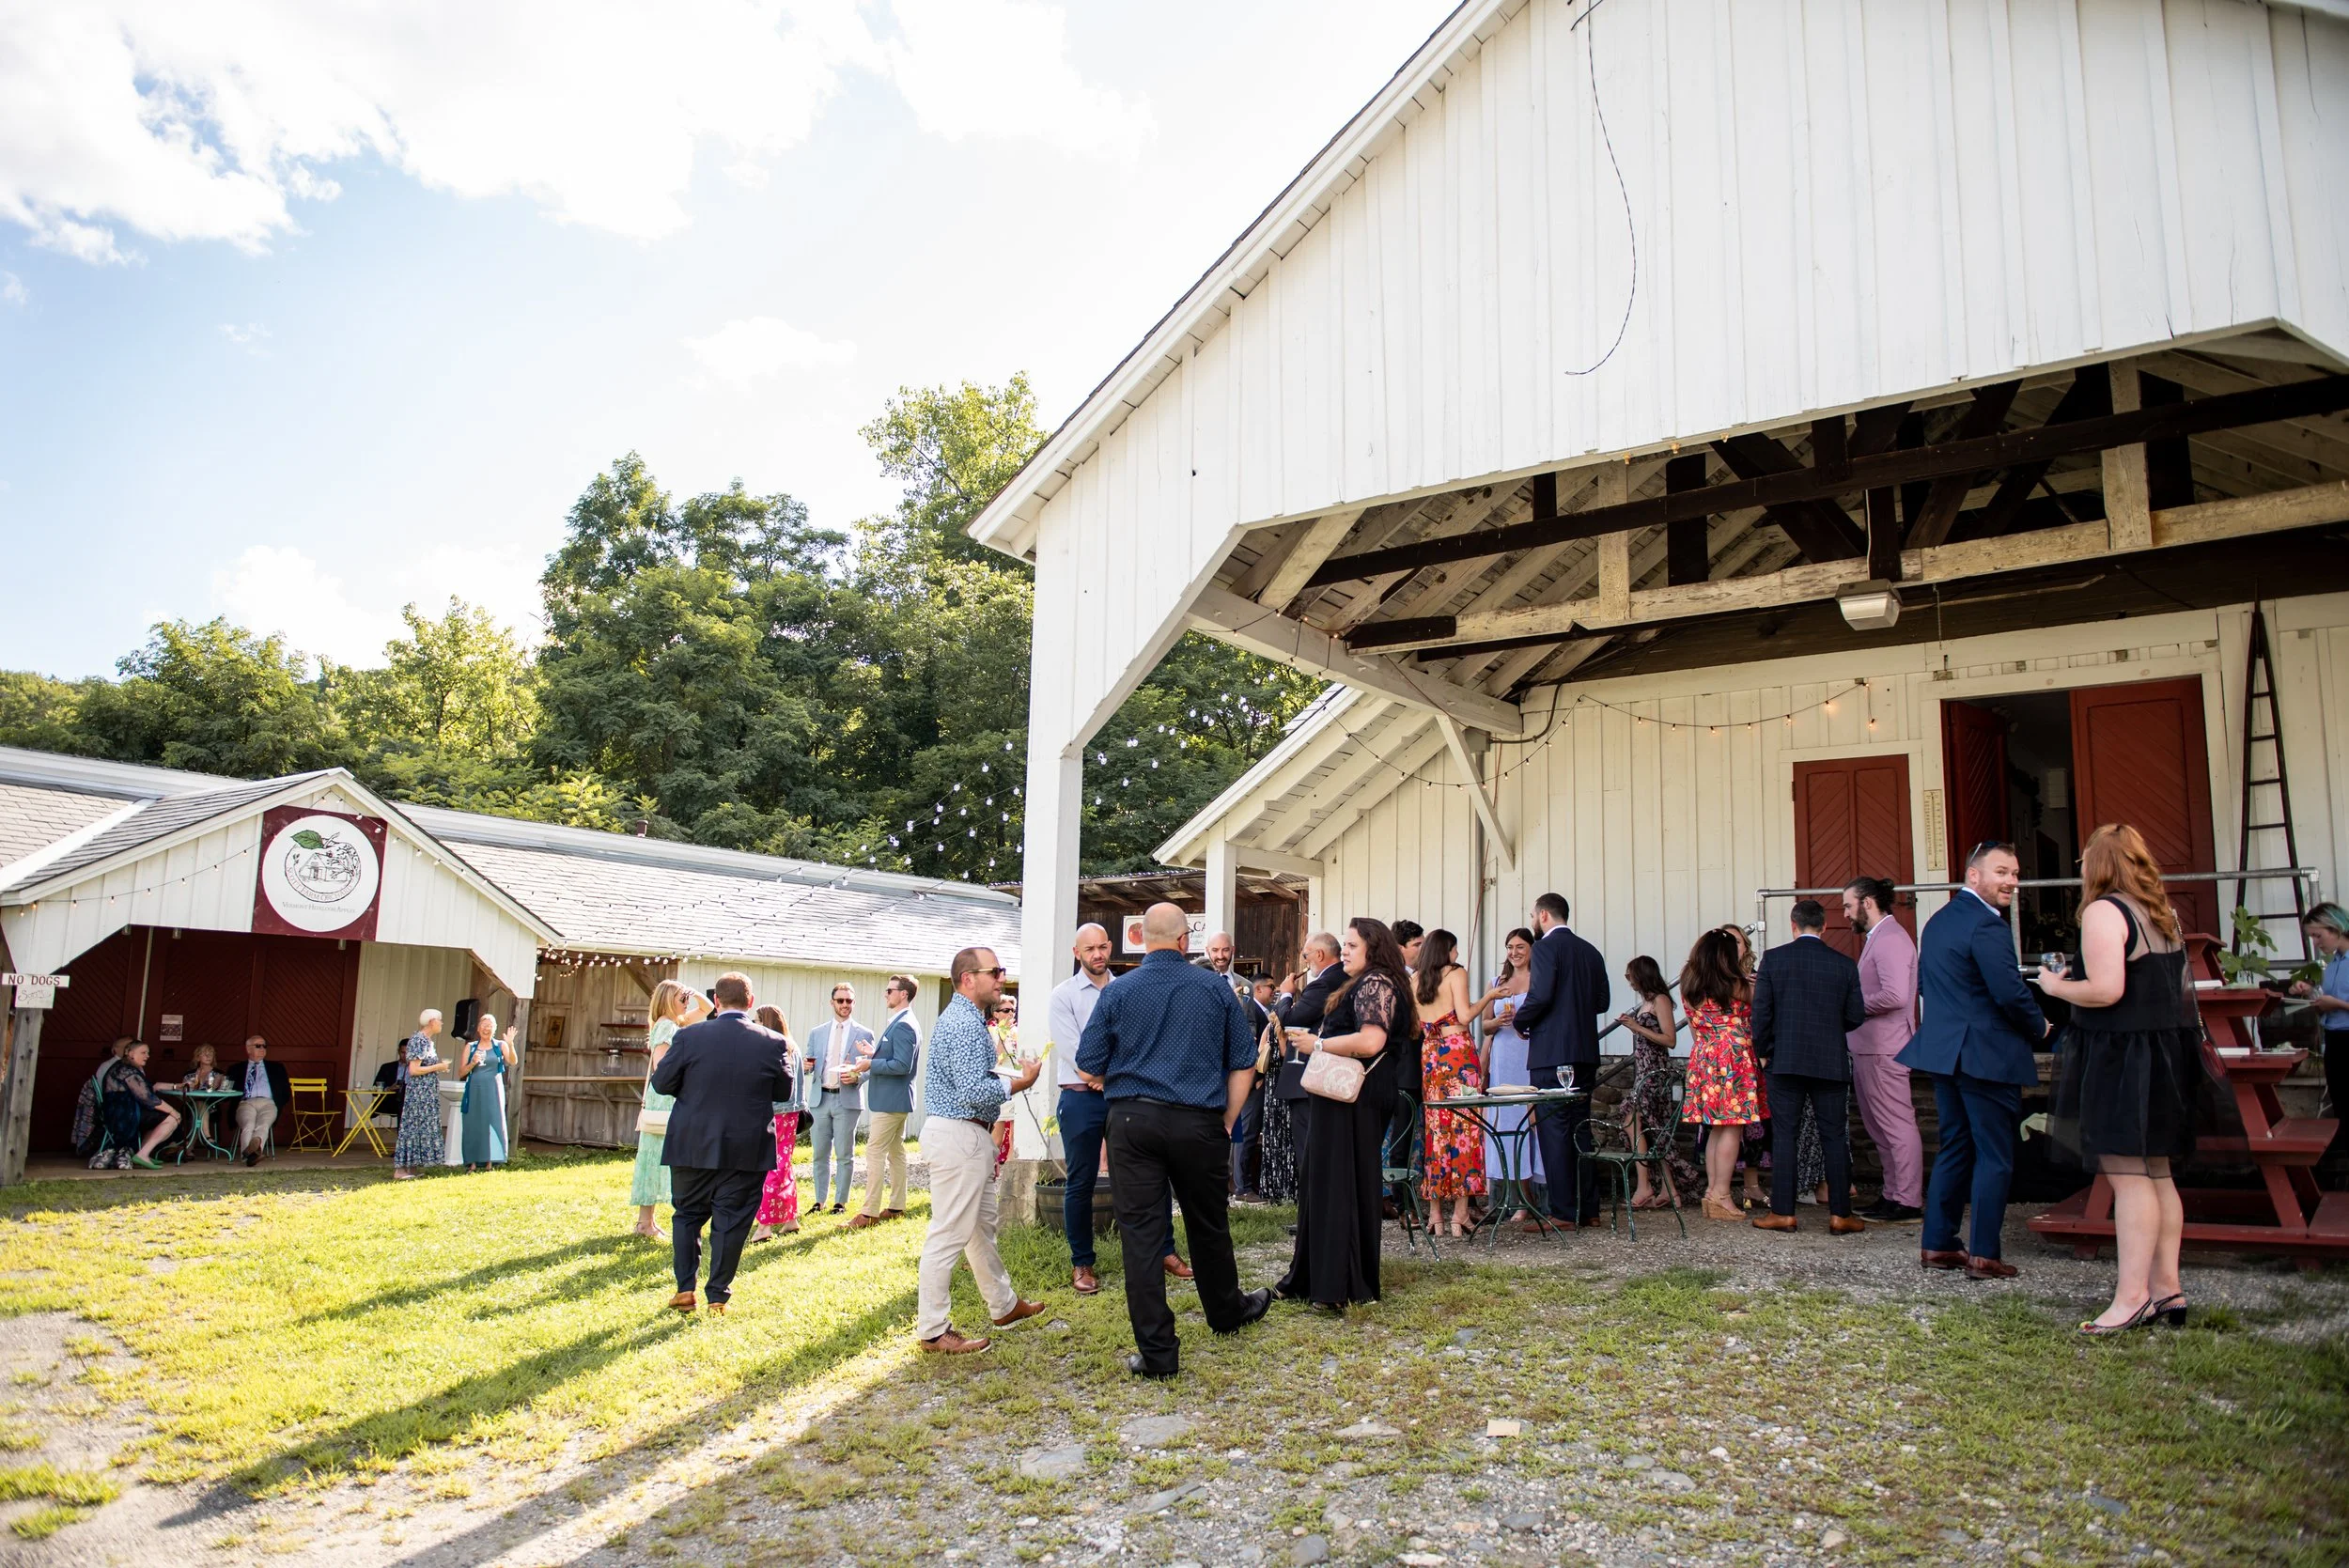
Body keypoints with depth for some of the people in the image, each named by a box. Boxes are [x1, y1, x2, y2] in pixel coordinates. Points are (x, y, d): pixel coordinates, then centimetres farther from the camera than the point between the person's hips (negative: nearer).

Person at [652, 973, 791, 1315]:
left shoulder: (690, 1036, -8)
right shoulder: (773, 1043, -8)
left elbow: (662, 1082, -2)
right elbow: (784, 1092, 2)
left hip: (693, 1146, 1)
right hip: (746, 1150, -1)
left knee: (687, 1214, 17)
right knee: (731, 1221, 7)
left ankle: (685, 1289, 14)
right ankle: (718, 1296, 10)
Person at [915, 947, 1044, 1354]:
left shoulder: (965, 1019, 16)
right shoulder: (965, 1024, -19)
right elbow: (974, 1091, -26)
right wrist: (1021, 1082, -14)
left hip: (970, 1135, 11)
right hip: (959, 1136, -11)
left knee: (982, 1225, 20)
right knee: (950, 1233, -5)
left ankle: (1004, 1304, 34)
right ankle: (932, 1331, 2)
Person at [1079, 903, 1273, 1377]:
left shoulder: (1117, 993, 0)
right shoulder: (1216, 988, 3)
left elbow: (1089, 1069, 2)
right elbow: (1244, 1063, 4)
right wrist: (1227, 1122, 11)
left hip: (1132, 1122, -1)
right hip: (1199, 1124, 1)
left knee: (1140, 1232, 3)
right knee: (1208, 1225, 19)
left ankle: (1157, 1351, 4)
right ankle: (1227, 1311, 41)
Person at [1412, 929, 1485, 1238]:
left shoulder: (1414, 979, 11)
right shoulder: (1456, 973, -2)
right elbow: (1464, 1016, -13)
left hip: (1428, 1055, 5)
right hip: (1458, 1050, -5)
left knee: (1434, 1130, 7)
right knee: (1463, 1127, -3)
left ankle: (1435, 1213, 7)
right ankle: (1460, 1214, -7)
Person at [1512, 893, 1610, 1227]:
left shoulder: (1545, 947, -9)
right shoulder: (1590, 951, 14)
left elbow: (1540, 996, -19)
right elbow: (1602, 1000, 14)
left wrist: (1520, 1020, -3)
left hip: (1551, 1051, -8)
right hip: (1585, 1051, 8)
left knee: (1553, 1129, -4)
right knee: (1580, 1127, 13)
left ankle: (1564, 1212, -5)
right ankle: (1588, 1208, 17)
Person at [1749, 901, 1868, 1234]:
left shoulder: (1773, 959, -3)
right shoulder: (1844, 964, 0)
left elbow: (1761, 1011, -5)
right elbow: (1856, 1016, 3)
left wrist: (1762, 1053, 6)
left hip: (1786, 1060, -1)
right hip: (1831, 1062, 1)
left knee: (1785, 1134, 3)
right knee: (1834, 1137, 6)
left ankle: (1782, 1212, 4)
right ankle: (1840, 1215, 8)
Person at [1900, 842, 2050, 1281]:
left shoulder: (1938, 921, 14)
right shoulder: (1986, 925, -17)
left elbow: (1924, 982, 20)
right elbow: (2010, 992, -21)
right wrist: (2039, 1027, -3)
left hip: (1944, 1051, 9)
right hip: (1986, 1056, -9)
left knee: (1954, 1149, 15)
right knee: (1995, 1157, -1)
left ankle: (1936, 1245, 18)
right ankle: (1983, 1256, 2)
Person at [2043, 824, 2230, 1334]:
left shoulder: (2103, 911, -14)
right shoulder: (2162, 912, 14)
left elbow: (2106, 990, -24)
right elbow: (2171, 986, 19)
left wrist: (2056, 986, -7)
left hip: (2121, 1056, -9)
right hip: (2167, 1050, 9)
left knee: (2128, 1176, -8)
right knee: (2155, 1174, 14)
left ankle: (2133, 1295, -7)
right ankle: (2166, 1287, 19)